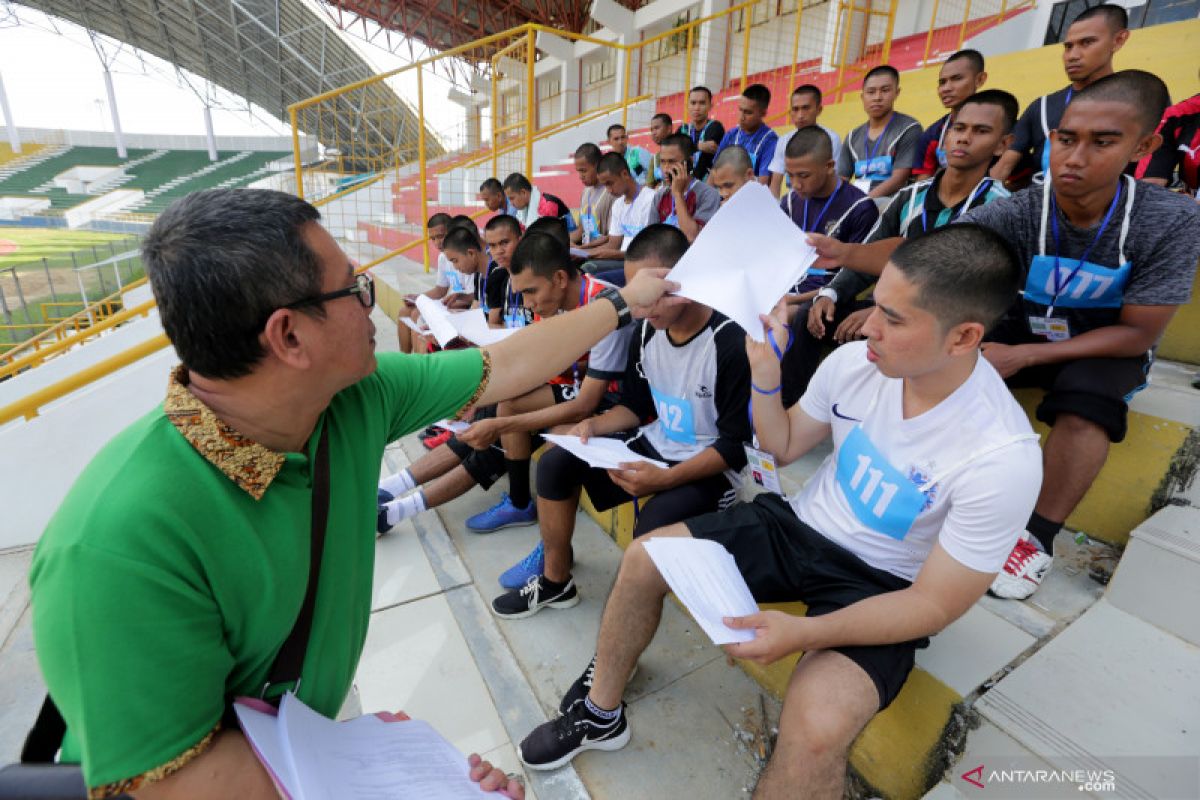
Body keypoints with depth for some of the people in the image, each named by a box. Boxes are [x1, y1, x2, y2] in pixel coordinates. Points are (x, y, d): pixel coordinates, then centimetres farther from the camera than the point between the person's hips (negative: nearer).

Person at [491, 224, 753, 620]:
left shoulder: (731, 344, -22)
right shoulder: (648, 331, 0)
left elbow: (736, 445, -19)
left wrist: (666, 478, -29)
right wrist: (594, 424, -9)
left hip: (708, 468, -7)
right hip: (654, 445, 8)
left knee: (652, 524, -34)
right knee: (556, 462, -2)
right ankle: (555, 581, 11)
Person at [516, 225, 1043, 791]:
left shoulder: (1004, 457, -25)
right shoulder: (855, 361, -13)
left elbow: (934, 604, -18)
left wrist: (805, 632, -30)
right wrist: (766, 375, -15)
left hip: (878, 587, -4)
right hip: (799, 525, 5)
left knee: (816, 726, -32)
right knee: (644, 558, -4)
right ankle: (600, 712, 18)